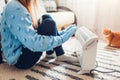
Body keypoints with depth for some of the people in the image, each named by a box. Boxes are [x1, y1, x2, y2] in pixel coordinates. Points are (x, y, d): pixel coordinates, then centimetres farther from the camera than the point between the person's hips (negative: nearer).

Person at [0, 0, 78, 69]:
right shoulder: (16, 9, -24)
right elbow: (33, 43, -33)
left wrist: (61, 33, 8)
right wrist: (61, 39, -22)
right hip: (20, 59, -9)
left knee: (46, 17, 4)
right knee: (49, 23, -15)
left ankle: (51, 49, 14)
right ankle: (59, 53, 5)